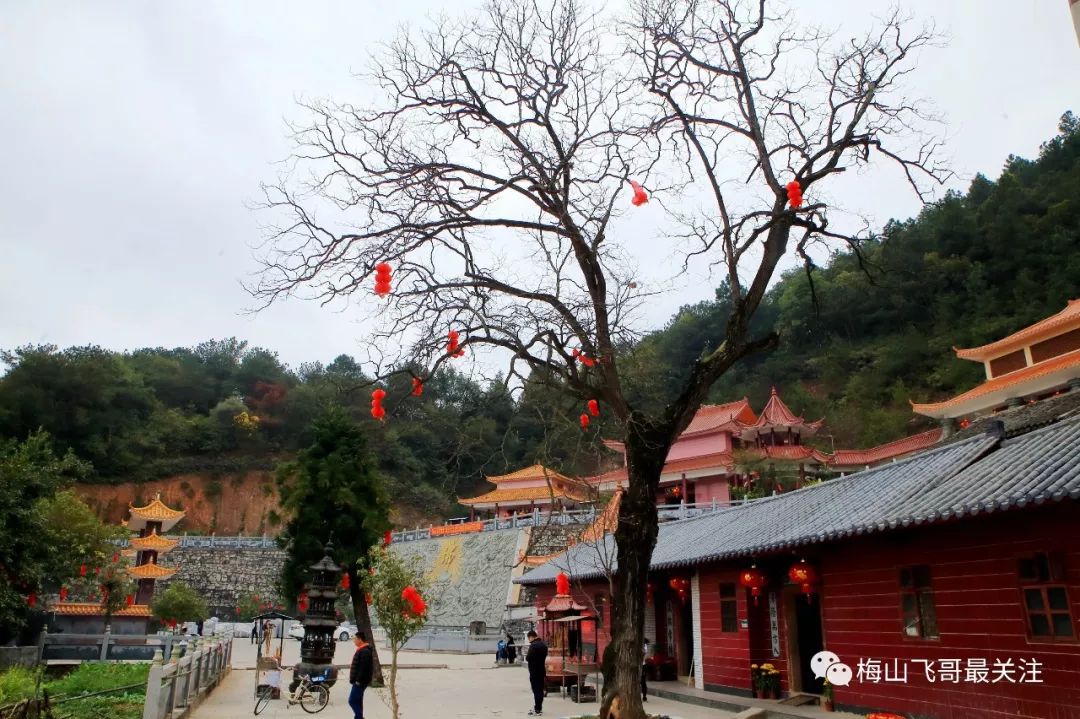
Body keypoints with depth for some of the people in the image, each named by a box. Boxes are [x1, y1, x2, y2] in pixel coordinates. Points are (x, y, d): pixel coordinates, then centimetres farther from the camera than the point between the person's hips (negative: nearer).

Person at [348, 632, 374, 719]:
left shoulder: (364, 651, -20)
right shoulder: (361, 650, 14)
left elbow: (363, 668, -25)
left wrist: (358, 680, -23)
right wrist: (355, 679, 19)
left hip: (360, 681, -10)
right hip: (359, 681, 10)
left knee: (352, 701, -8)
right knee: (357, 701, 14)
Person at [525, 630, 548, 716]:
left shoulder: (533, 645, -18)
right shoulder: (543, 644, 10)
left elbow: (528, 658, -18)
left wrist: (527, 656, 1)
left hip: (534, 671, -8)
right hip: (542, 670, 8)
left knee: (536, 690, -4)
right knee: (540, 690, 14)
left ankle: (537, 710, -2)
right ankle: (539, 708, 22)